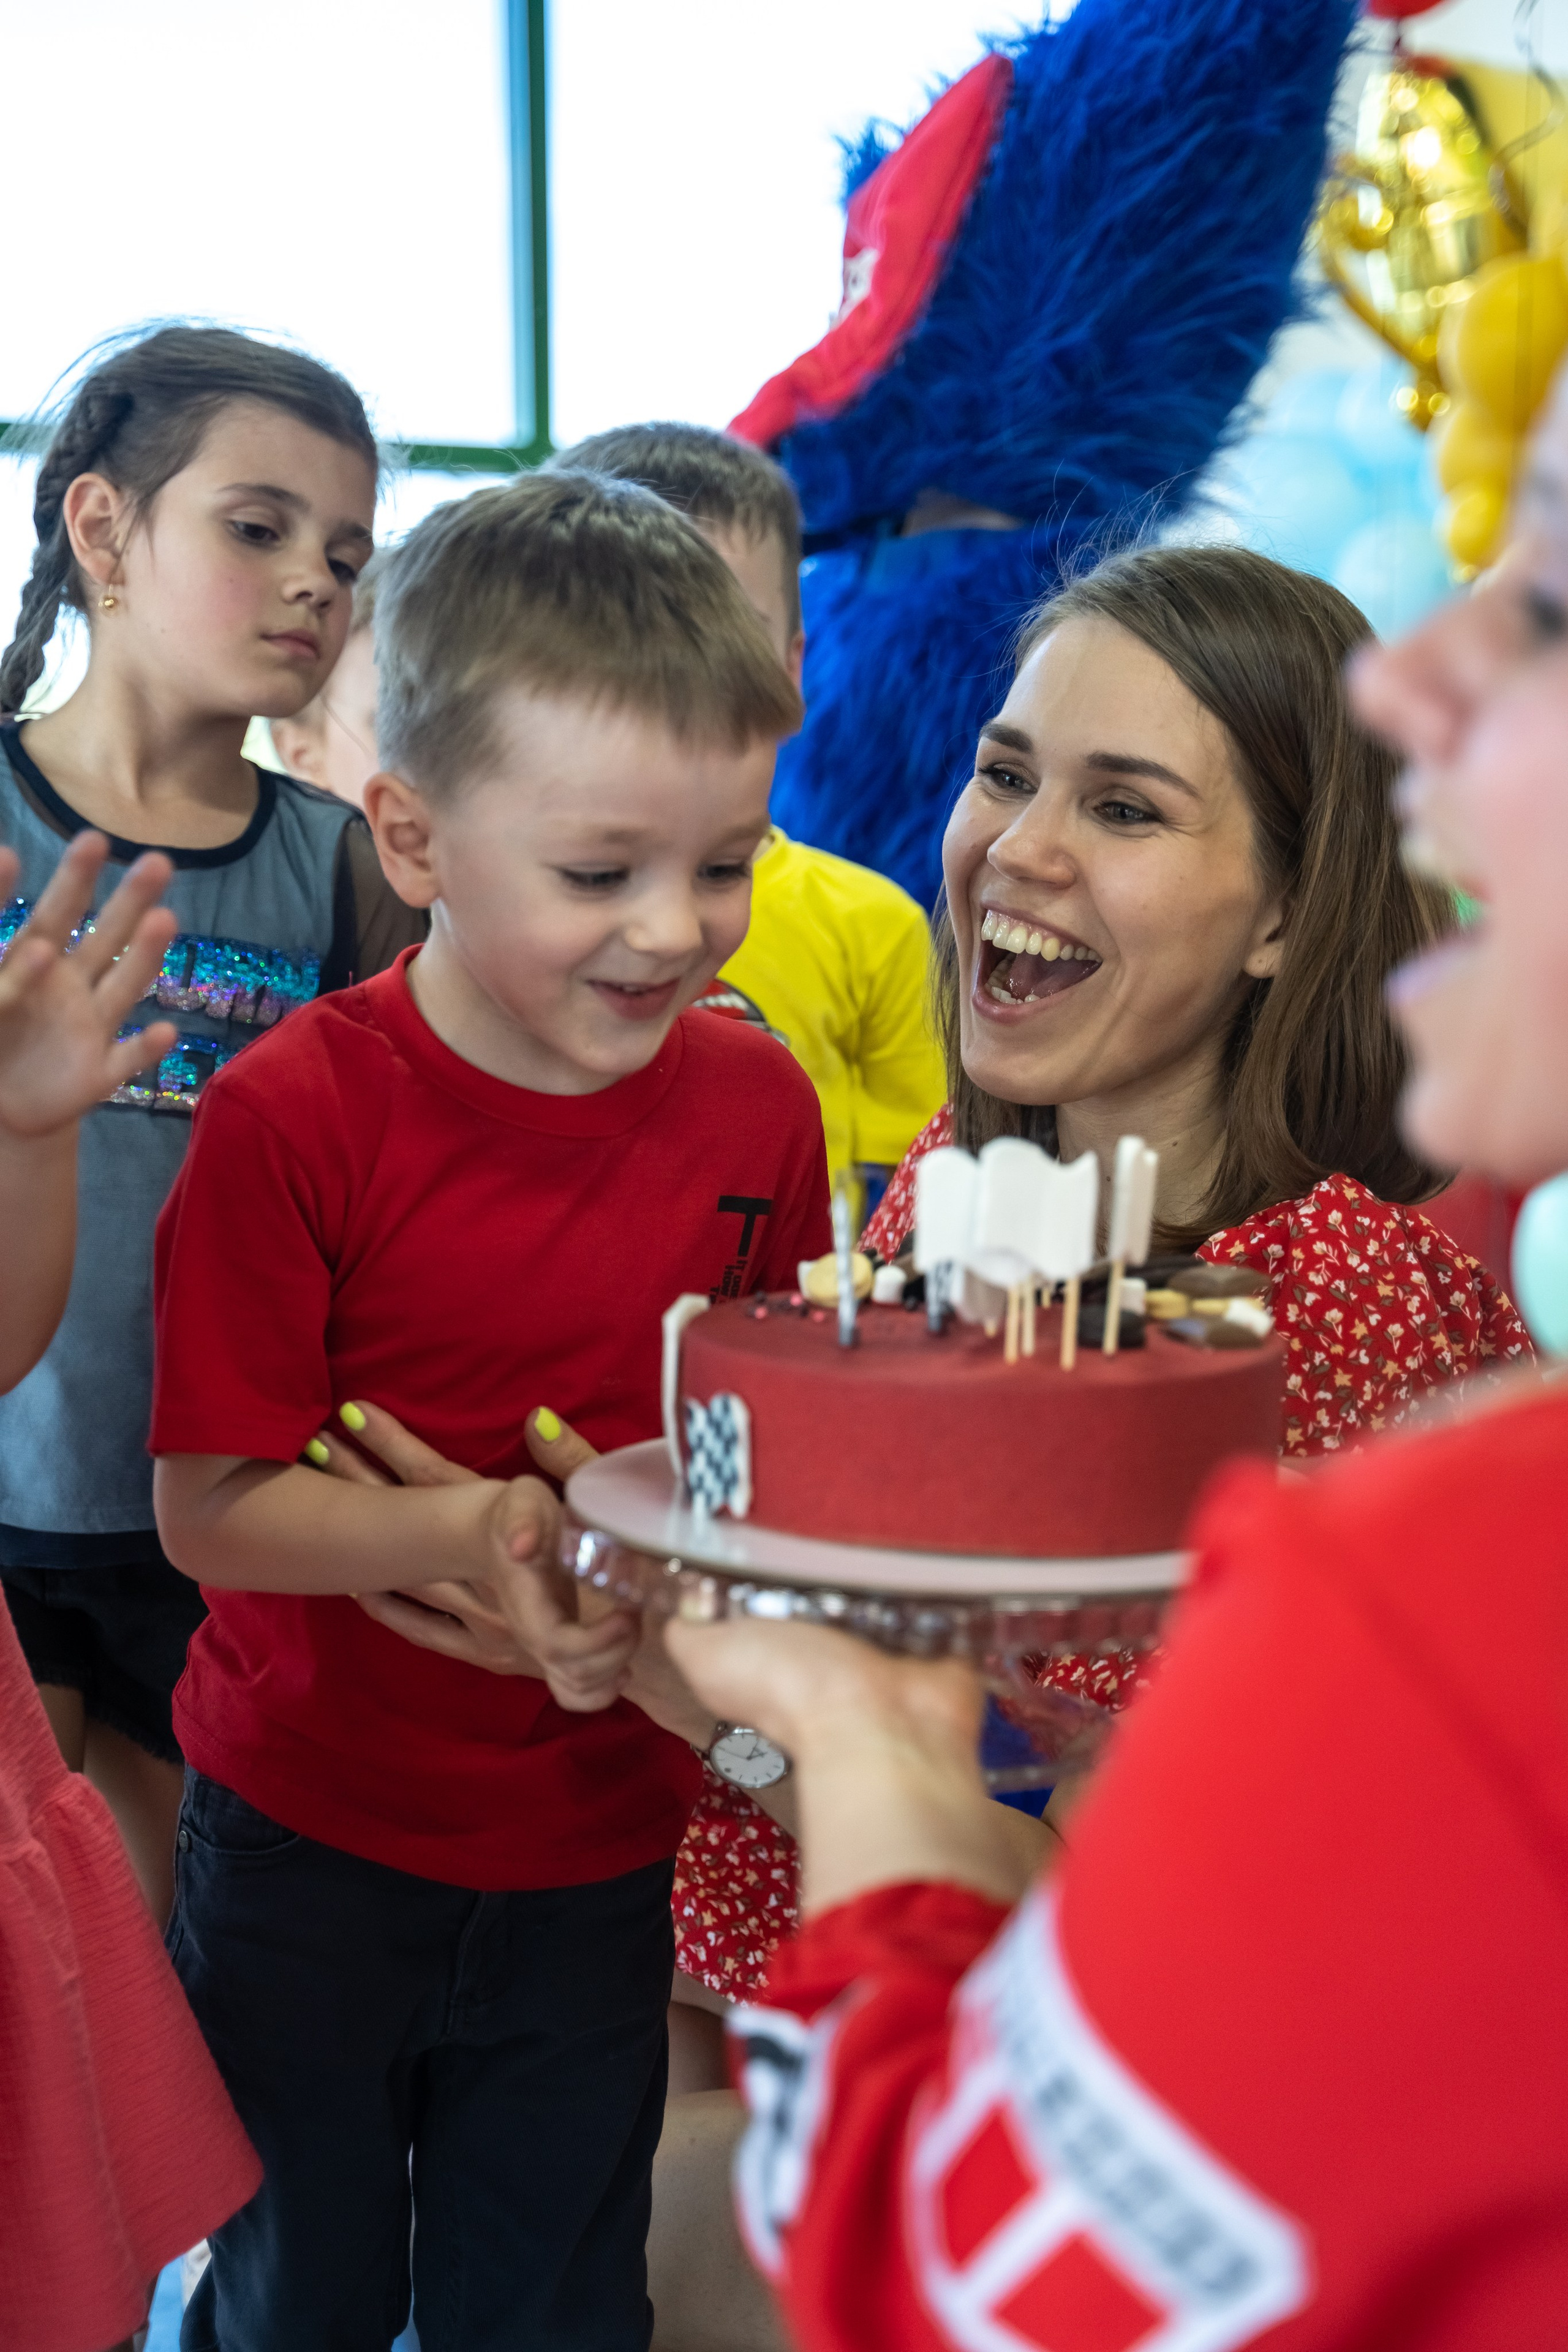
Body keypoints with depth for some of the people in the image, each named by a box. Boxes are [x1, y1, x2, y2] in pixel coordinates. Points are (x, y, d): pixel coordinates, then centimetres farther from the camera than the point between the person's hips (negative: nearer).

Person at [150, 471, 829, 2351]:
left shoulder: (758, 1101, -7)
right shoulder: (290, 1118, -18)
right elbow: (211, 1504, -16)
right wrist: (467, 1529, -31)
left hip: (600, 1848, 3)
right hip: (308, 1838, -2)